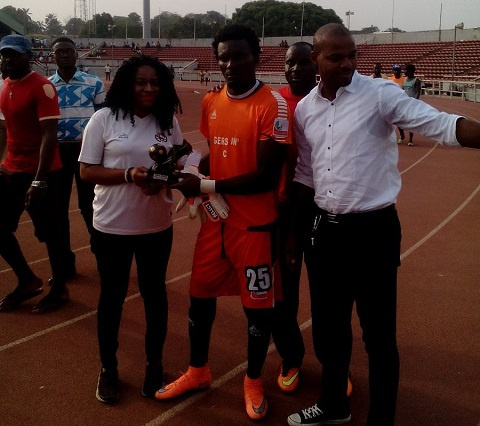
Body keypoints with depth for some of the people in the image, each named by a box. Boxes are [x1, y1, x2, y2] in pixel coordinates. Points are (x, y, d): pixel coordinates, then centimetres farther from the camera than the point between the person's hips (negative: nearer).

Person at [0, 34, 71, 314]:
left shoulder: (42, 86, -15)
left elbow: (49, 135, -21)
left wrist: (39, 180, -25)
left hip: (41, 172, -8)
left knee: (49, 231, 4)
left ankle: (59, 288, 22)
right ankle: (28, 281, 28)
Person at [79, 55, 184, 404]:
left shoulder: (169, 121, 1)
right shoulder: (104, 118, -7)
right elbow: (87, 171, -7)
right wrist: (128, 174, -22)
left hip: (157, 226, 2)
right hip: (112, 226, -2)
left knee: (155, 293, 15)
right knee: (112, 296, 12)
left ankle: (155, 365, 33)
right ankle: (108, 369, 31)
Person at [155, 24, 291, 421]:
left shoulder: (272, 103, -16)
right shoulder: (210, 102, 5)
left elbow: (267, 176, -19)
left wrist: (205, 186, -18)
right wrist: (188, 169, -2)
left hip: (254, 223, -6)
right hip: (214, 218, 6)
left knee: (258, 304, 8)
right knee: (200, 294, 16)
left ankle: (253, 381, 32)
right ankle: (198, 371, 39)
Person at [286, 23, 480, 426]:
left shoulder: (380, 94, -9)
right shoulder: (304, 109, 6)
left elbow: (441, 125, -21)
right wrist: (294, 227, 16)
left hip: (373, 230, -5)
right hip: (325, 230, 5)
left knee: (379, 333, 5)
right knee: (328, 325, 19)